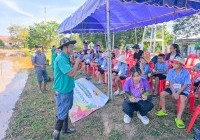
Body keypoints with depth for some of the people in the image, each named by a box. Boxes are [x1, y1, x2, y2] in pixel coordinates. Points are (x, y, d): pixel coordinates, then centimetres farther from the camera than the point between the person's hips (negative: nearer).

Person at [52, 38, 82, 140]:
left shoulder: (66, 58, 8)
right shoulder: (61, 59, -23)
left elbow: (71, 73, 14)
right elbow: (71, 73, -29)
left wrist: (77, 66, 0)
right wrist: (77, 62, -16)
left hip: (68, 89, 10)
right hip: (63, 91, -10)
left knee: (66, 110, 22)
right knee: (62, 114, 3)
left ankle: (65, 129, 40)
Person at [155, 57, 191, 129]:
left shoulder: (186, 72, -17)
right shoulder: (171, 71, -7)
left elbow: (185, 85, -16)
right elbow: (170, 83, -4)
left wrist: (177, 93, -22)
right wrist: (173, 92, -15)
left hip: (183, 89, -4)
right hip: (173, 88, 4)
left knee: (183, 99, -31)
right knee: (162, 94, -11)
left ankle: (179, 118, -21)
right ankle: (163, 111, 7)